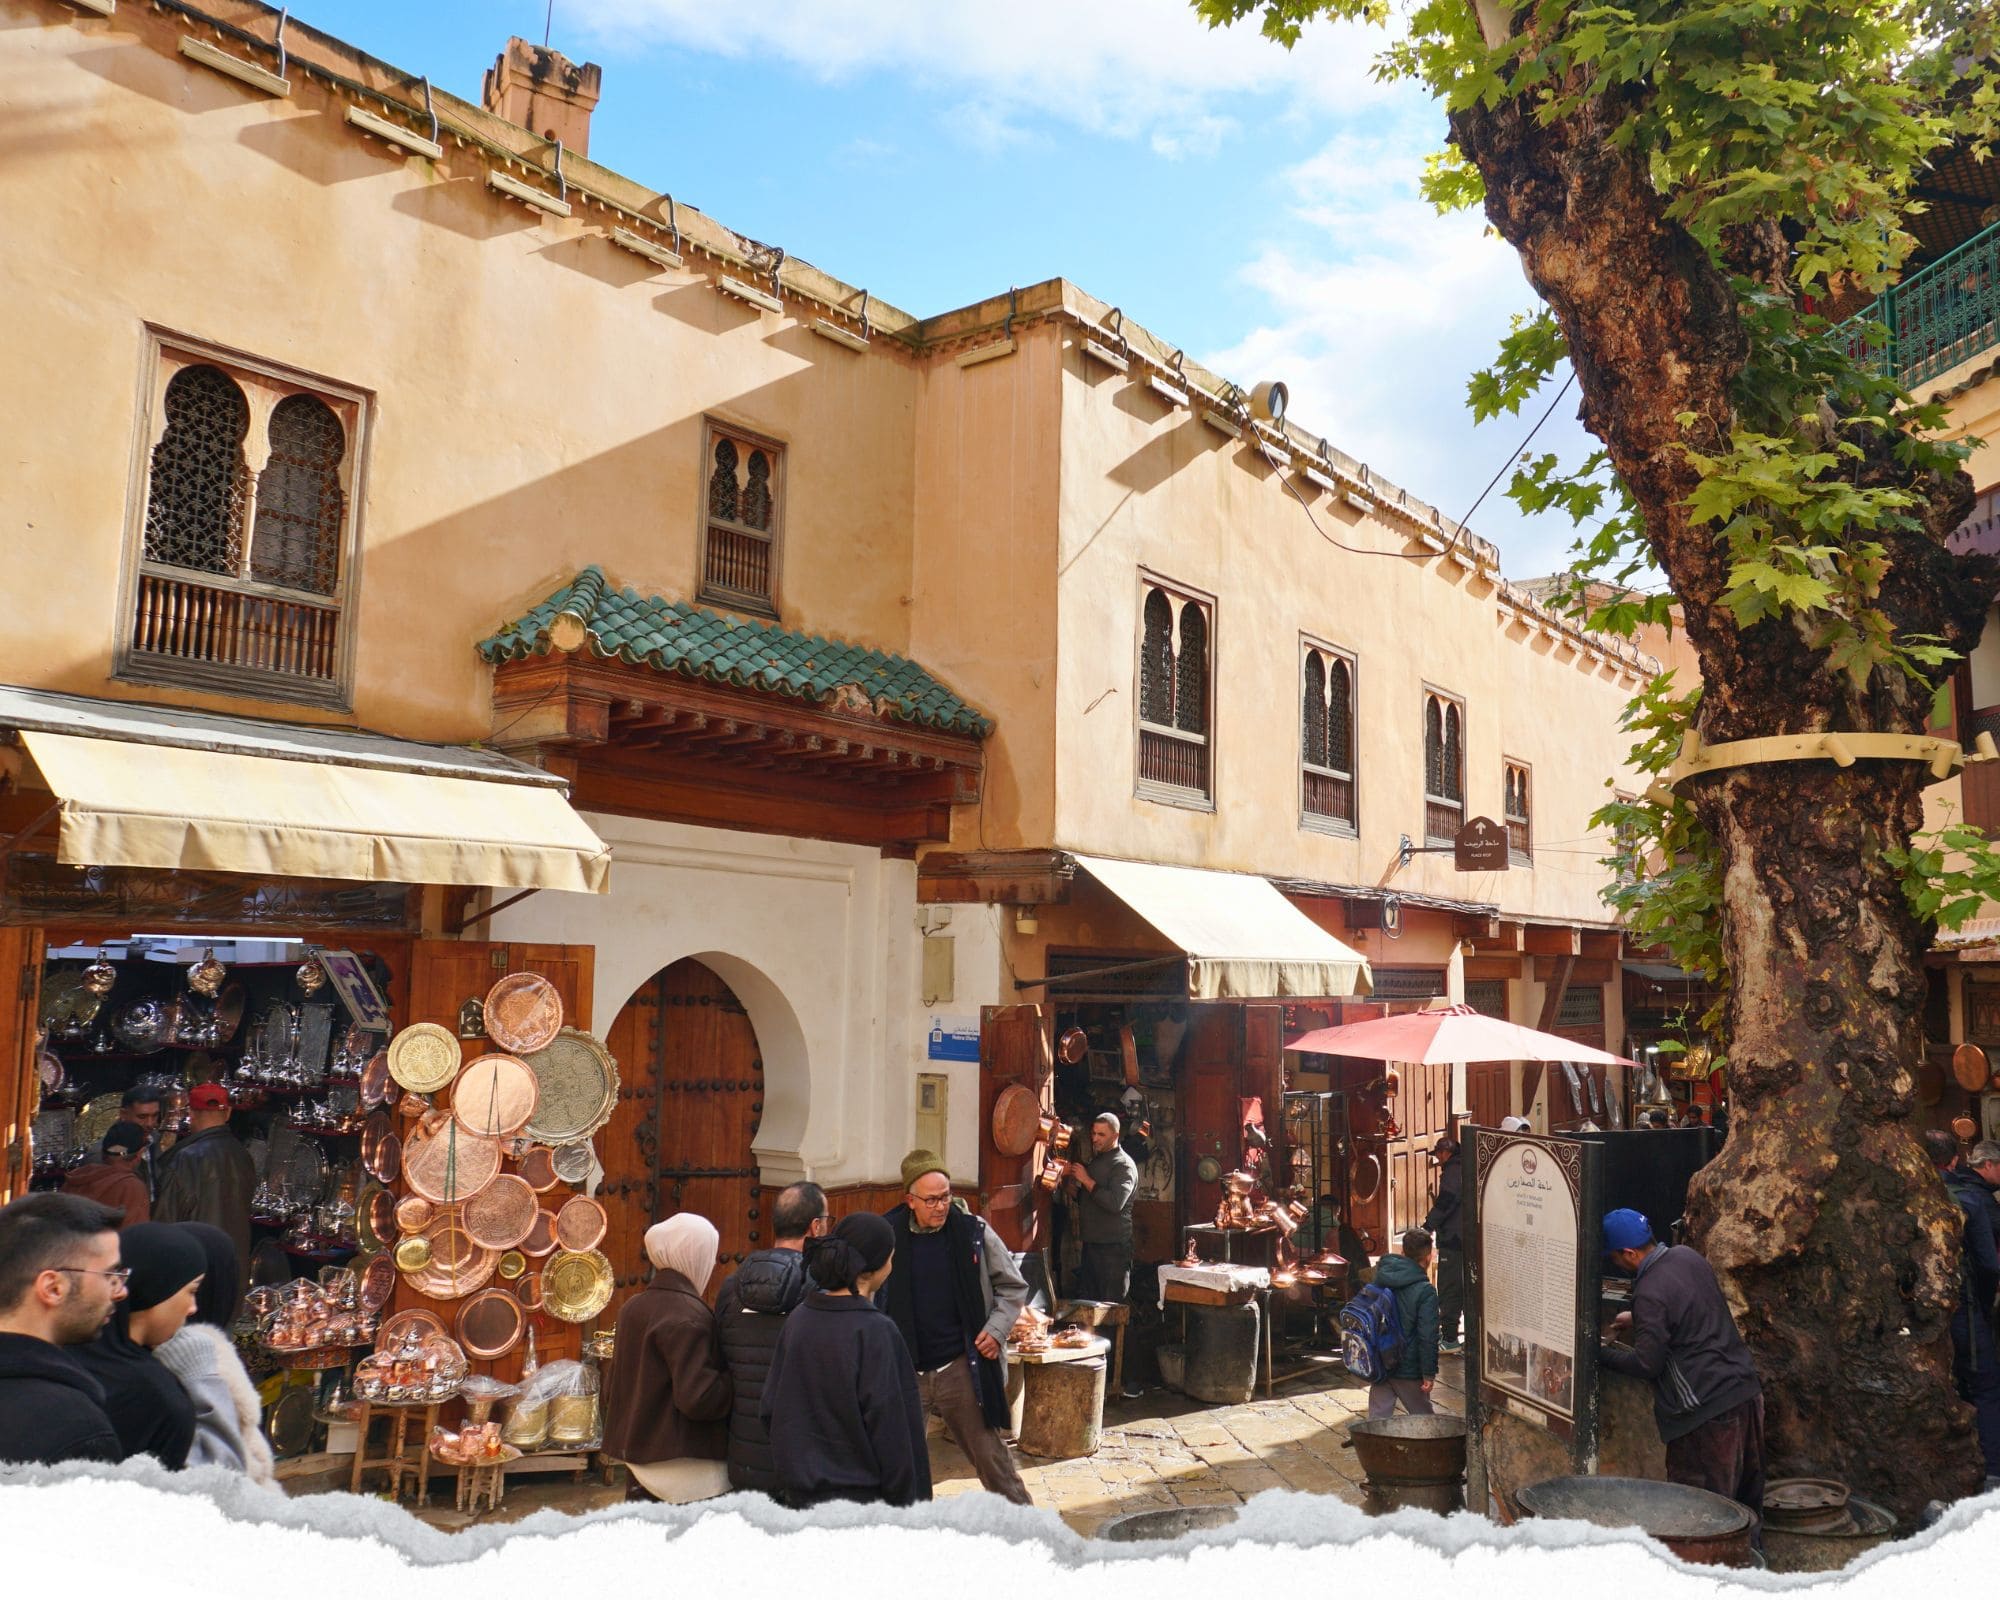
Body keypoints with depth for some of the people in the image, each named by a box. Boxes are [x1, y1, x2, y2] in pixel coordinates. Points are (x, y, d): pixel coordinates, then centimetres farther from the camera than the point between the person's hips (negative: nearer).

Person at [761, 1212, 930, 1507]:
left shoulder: (797, 1319, 0)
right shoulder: (875, 1331, -18)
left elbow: (769, 1408, 6)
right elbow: (890, 1430, -16)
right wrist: (905, 1504, -8)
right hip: (860, 1492, -6)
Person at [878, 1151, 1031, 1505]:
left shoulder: (973, 1231, -5)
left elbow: (1013, 1286, 6)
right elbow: (869, 1296, 12)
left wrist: (996, 1329, -8)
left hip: (960, 1368, -1)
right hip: (903, 1372, 1)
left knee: (990, 1455, 7)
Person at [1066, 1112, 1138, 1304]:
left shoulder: (1124, 1165, -10)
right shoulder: (1094, 1161, 18)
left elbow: (1115, 1203, -24)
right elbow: (1084, 1200, 26)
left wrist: (1086, 1180, -17)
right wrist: (1074, 1180, 7)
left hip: (1113, 1246, -9)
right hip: (1090, 1243, 9)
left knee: (1110, 1305, -6)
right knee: (1085, 1302, 10)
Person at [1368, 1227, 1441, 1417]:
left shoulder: (1381, 1279, 2)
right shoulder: (1425, 1291, -16)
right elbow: (1428, 1336, -17)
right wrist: (1429, 1373, -10)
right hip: (1408, 1369, -5)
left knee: (1378, 1417, 9)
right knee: (1423, 1418, 14)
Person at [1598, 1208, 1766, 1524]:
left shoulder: (1649, 1294, -22)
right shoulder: (1687, 1256, 4)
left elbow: (1646, 1364, -17)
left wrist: (1601, 1353, -4)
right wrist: (1638, 1319, 24)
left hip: (1707, 1408, -9)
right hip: (1747, 1390, 9)